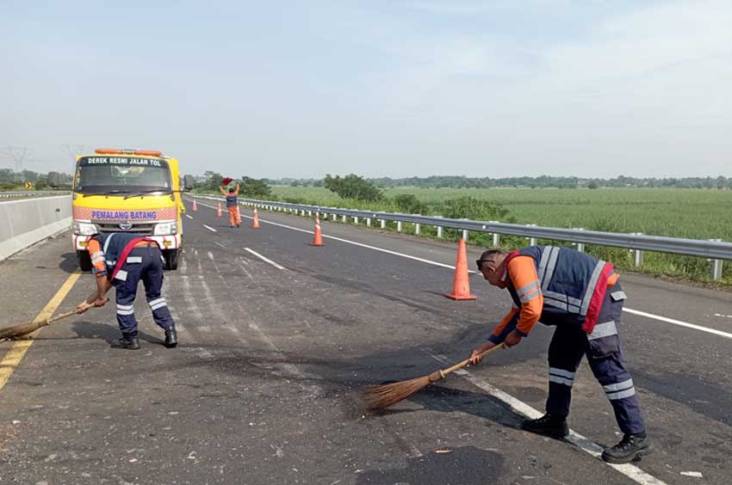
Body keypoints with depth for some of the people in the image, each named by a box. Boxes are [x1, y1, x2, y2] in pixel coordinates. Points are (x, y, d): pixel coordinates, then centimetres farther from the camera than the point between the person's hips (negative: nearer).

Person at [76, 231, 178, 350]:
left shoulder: (94, 242, 26)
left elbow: (100, 271, 12)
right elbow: (108, 280, 44)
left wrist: (101, 297, 25)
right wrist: (88, 302, 50)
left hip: (134, 255, -7)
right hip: (155, 250, 7)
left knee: (125, 298, 12)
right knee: (154, 295, 23)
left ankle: (130, 339, 21)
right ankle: (171, 333, 19)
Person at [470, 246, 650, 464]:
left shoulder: (517, 262, -12)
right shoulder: (519, 266, 20)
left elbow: (532, 310, -19)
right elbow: (518, 312, 30)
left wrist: (518, 334, 2)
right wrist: (489, 344, 34)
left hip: (599, 298, -11)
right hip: (586, 301, 11)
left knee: (608, 368, -9)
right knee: (560, 356, 16)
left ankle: (636, 438, -1)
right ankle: (555, 419, 26)